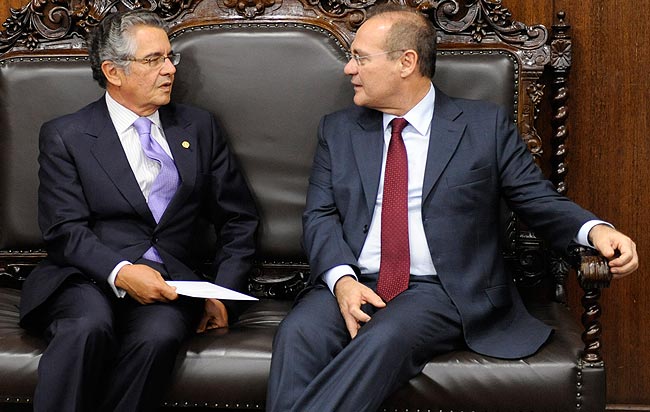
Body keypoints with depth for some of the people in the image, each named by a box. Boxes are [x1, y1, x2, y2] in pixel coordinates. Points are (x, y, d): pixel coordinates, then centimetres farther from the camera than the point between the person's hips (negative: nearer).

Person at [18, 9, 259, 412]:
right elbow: (65, 230, -4)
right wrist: (120, 273, -21)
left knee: (158, 335, -33)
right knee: (89, 327, -36)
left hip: (168, 285, 2)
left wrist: (223, 294, 2)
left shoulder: (199, 127, 15)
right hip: (87, 280, -1)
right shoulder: (65, 136, 6)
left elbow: (239, 220, 15)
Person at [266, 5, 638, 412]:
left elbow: (541, 202, 7)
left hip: (442, 289, -2)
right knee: (298, 335, -28)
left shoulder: (486, 125, 7)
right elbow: (321, 217, 7)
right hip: (352, 283, 3)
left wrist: (595, 229, -14)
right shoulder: (338, 130, 15)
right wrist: (342, 280, -12)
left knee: (384, 337, -34)